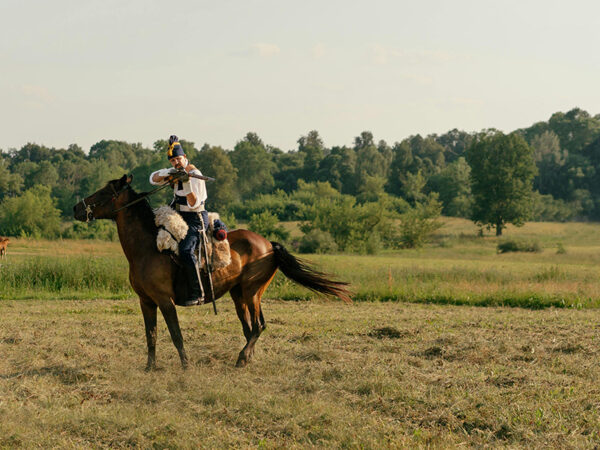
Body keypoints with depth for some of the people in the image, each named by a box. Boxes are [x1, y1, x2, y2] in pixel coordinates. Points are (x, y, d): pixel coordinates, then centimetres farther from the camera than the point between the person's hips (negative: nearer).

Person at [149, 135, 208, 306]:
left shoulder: (195, 176, -16)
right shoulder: (177, 171, 9)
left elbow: (194, 204, -22)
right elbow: (153, 178, 5)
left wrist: (187, 184, -35)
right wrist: (166, 174, -15)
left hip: (195, 219, -9)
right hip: (178, 216, 9)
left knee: (185, 250, -30)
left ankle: (197, 293, -27)